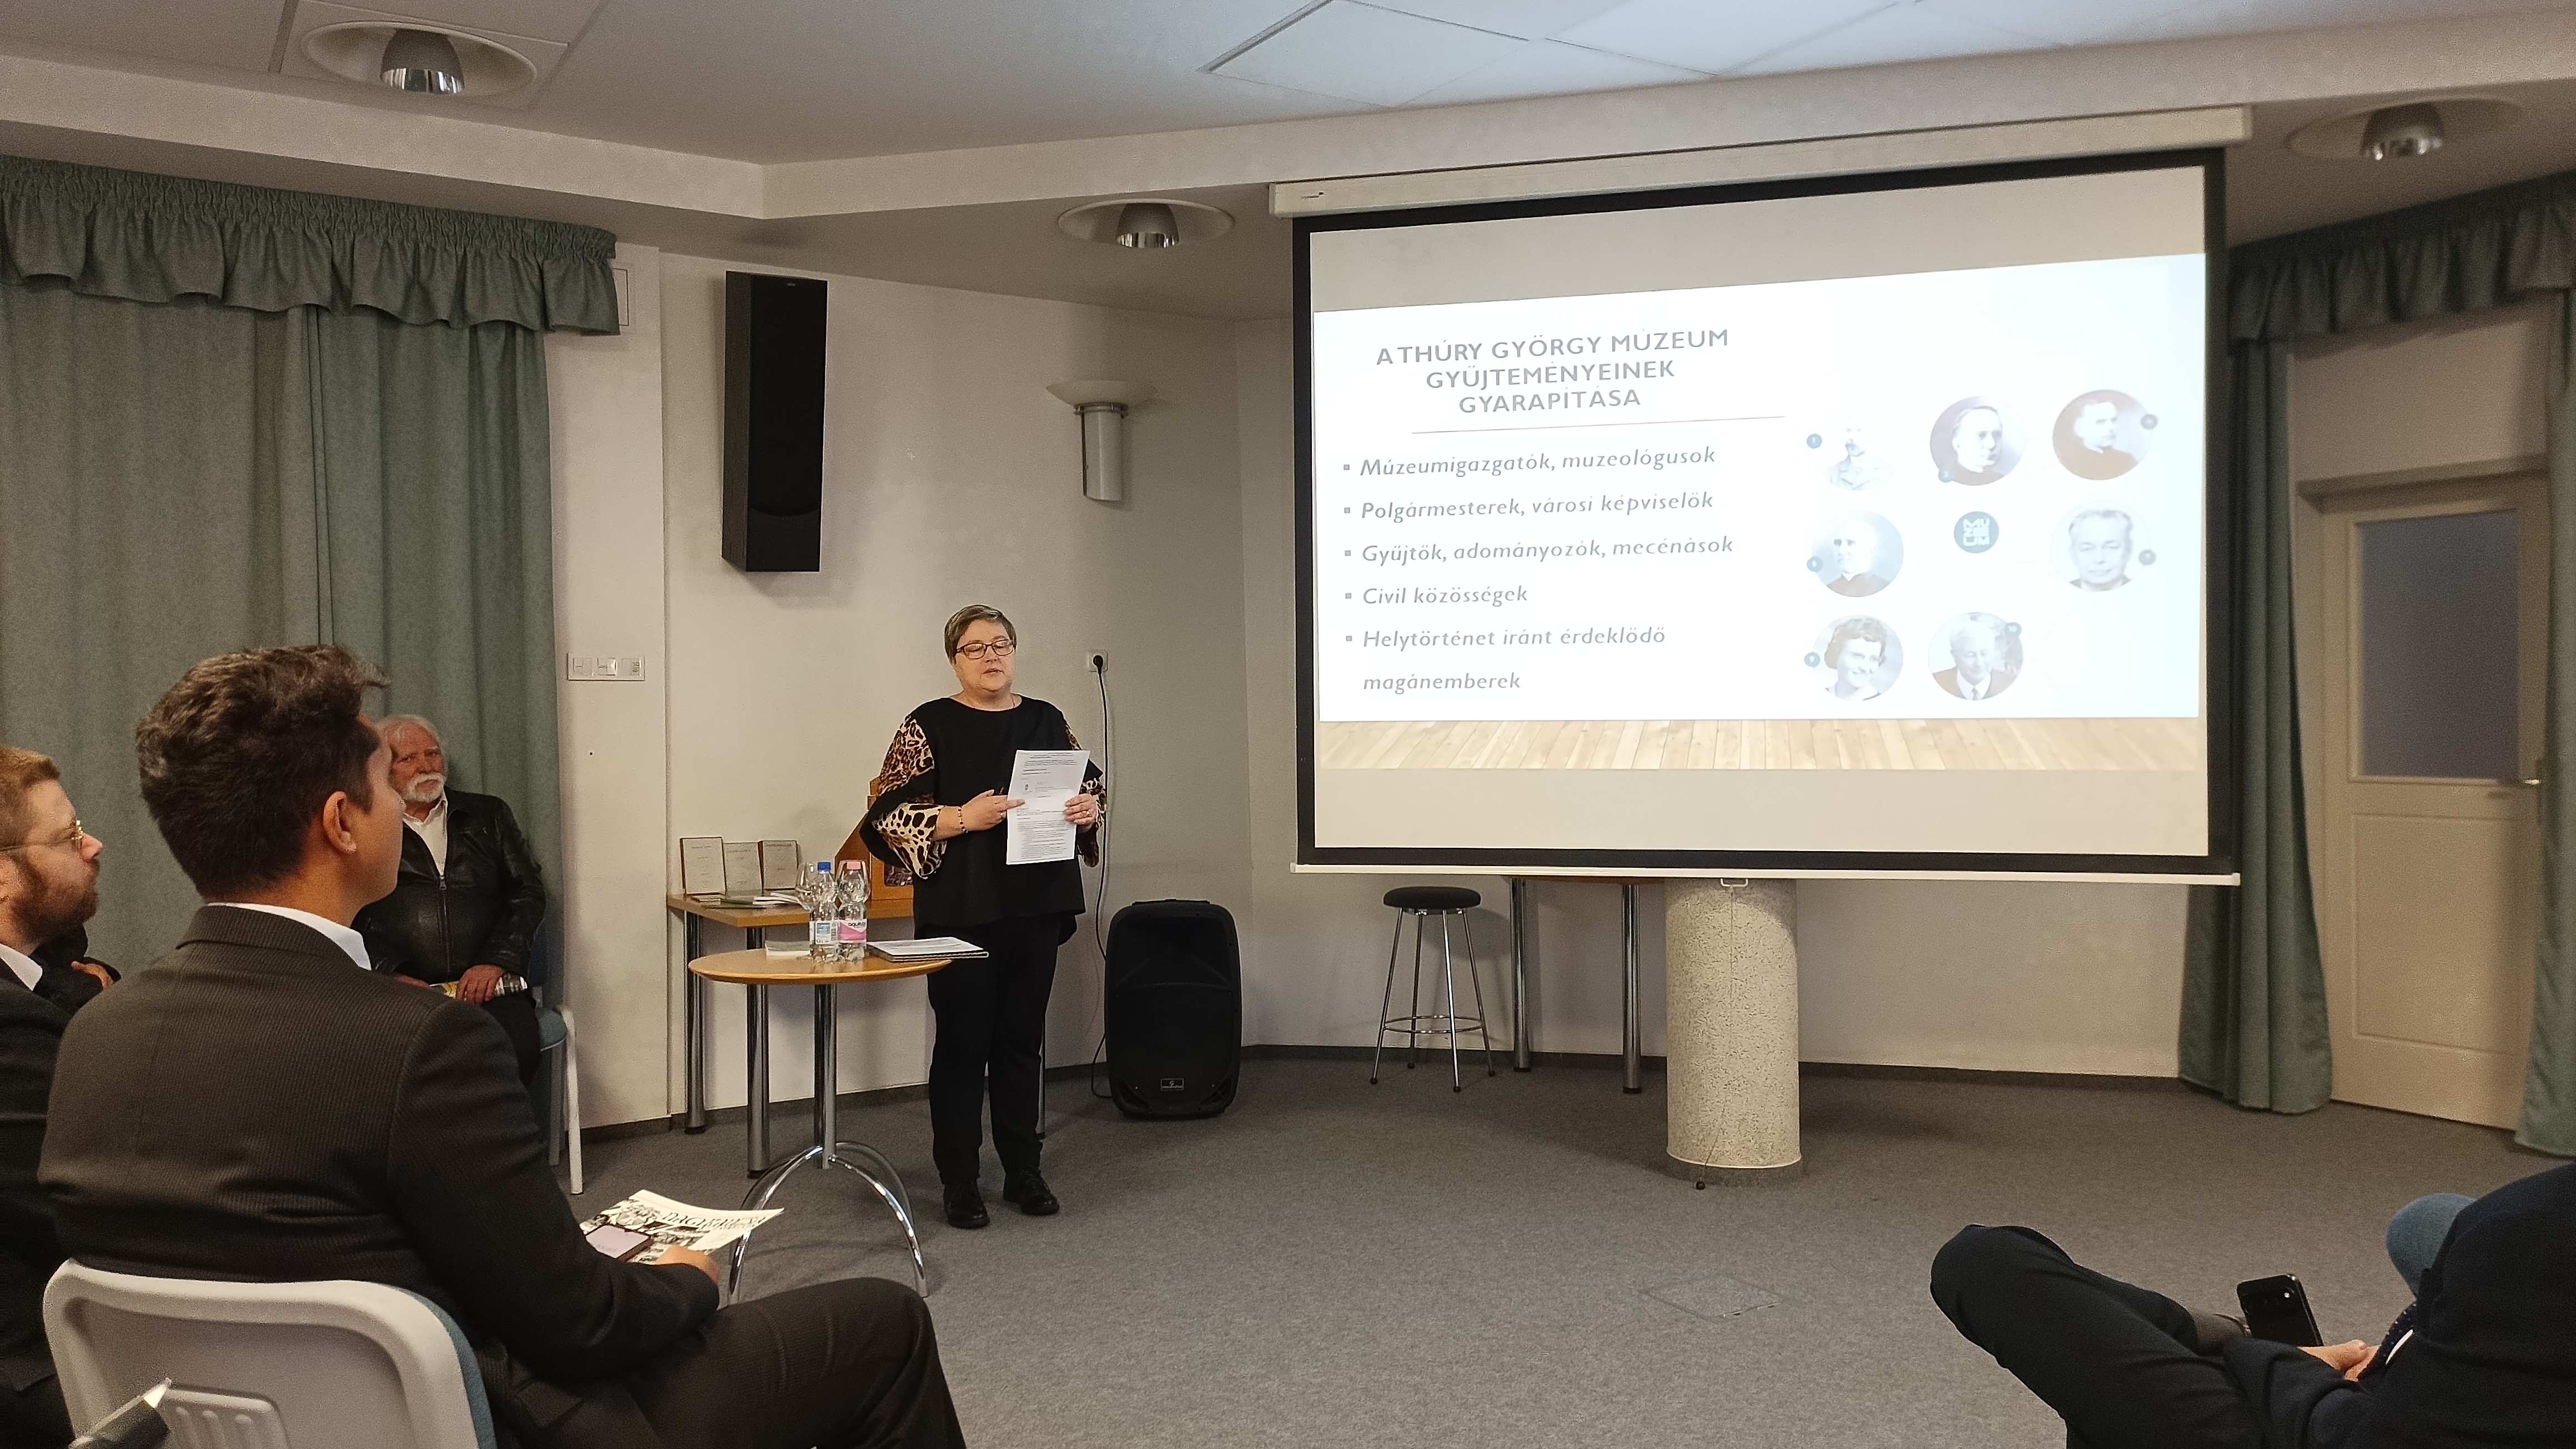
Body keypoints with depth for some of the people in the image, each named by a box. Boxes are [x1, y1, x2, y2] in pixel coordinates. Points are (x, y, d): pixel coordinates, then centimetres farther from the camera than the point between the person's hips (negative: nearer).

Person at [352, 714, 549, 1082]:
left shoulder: (488, 815, 21)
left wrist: (495, 962, -3)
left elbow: (529, 893, 13)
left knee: (516, 1051, -30)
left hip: (487, 987, 2)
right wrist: (391, 976, -10)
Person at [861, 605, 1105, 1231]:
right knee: (963, 1040, 0)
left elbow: (1091, 785, 17)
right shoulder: (930, 725, -2)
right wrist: (963, 818, -20)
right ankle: (960, 1180, 11)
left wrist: (1088, 808, -5)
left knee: (1023, 1037, 10)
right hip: (962, 909, -4)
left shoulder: (1046, 720, 10)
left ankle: (1023, 1170, 21)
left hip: (1036, 904, 4)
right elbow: (890, 815, -7)